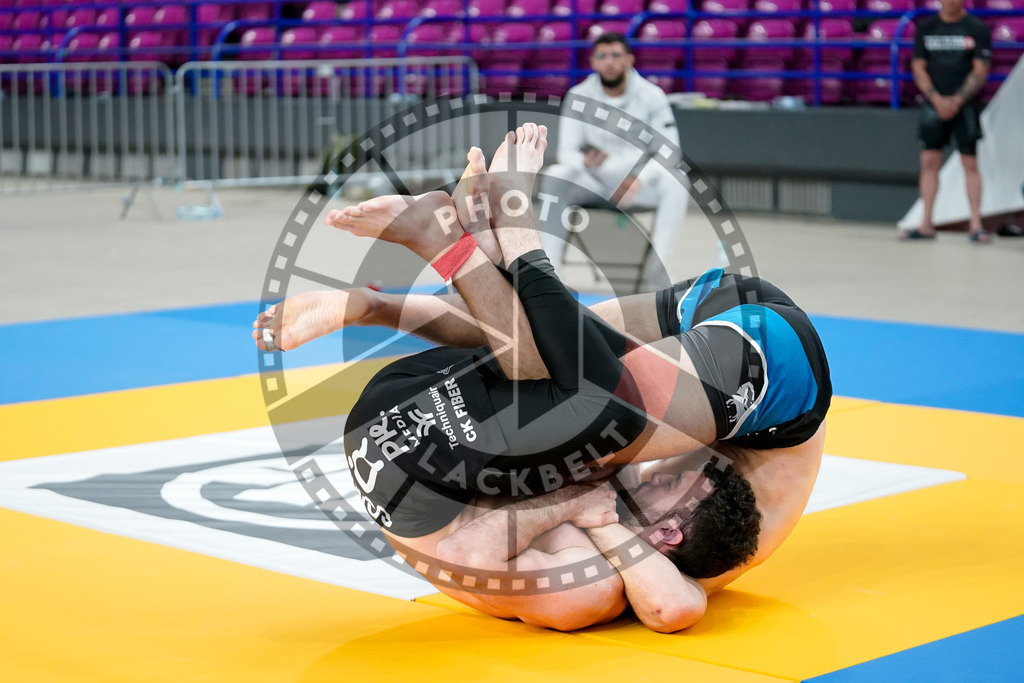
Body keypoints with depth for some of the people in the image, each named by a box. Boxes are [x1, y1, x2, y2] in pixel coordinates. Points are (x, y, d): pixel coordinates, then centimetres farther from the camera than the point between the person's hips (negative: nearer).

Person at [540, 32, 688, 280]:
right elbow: (566, 151, -6)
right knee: (555, 175, -28)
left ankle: (656, 265, -30)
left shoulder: (651, 95, -8)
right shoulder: (579, 96, -4)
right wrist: (585, 161, -32)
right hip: (593, 180, 1)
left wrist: (638, 180, -29)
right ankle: (549, 264, -28)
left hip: (640, 182, -1)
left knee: (674, 182, -30)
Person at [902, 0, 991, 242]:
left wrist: (957, 100, -12)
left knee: (970, 164, -4)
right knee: (929, 162, 0)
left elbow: (980, 71, -4)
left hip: (964, 105, -2)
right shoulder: (926, 28, 8)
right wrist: (937, 99, -7)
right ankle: (926, 225, 4)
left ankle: (975, 225, -1)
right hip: (933, 103, 2)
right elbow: (918, 68, 5)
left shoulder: (977, 29, 0)